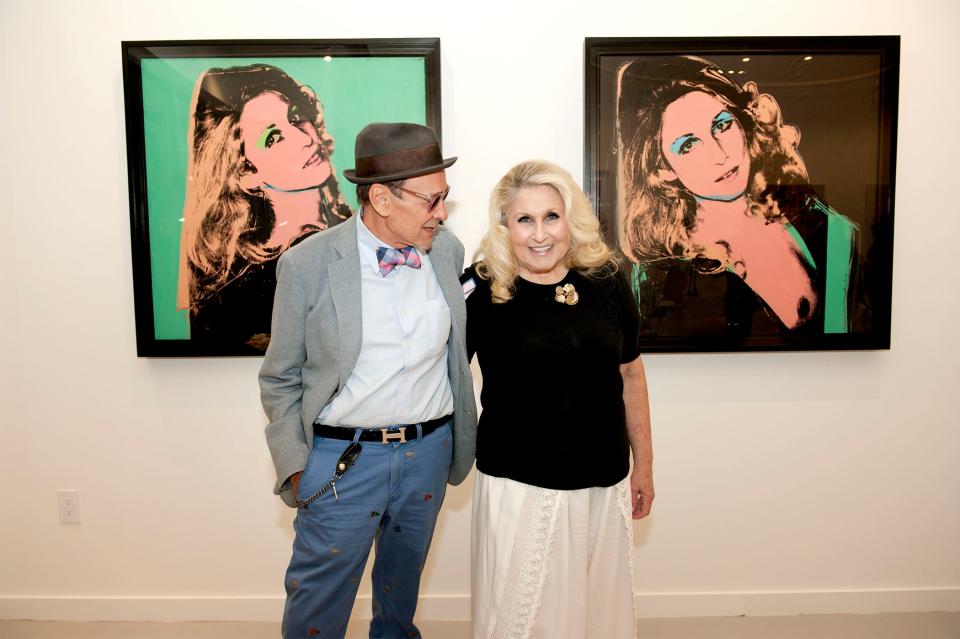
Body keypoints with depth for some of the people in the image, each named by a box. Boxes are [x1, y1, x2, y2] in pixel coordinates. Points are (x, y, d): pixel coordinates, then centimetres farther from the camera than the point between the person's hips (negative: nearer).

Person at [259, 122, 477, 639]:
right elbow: (280, 379, -3)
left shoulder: (447, 250, -2)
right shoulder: (307, 263, -13)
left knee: (404, 576, 26)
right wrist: (294, 464, -7)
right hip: (341, 459, -4)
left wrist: (463, 440, 12)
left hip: (428, 450, 4)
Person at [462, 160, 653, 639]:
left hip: (604, 484, 4)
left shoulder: (606, 281, -2)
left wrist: (644, 464, 12)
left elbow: (630, 374, 7)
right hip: (518, 487, -3)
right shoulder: (481, 289, -11)